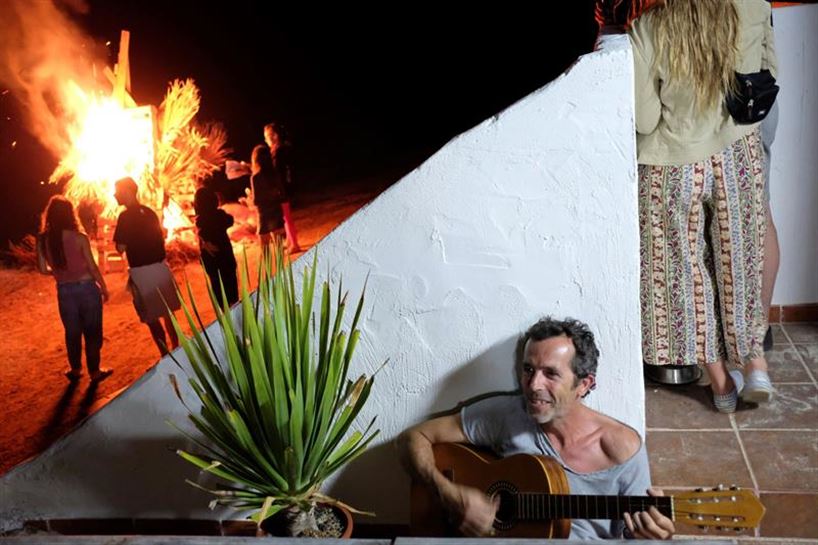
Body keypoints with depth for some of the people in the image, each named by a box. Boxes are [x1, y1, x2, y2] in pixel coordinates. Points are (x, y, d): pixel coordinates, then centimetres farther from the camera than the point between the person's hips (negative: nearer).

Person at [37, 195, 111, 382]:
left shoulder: (43, 240, -5)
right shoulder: (79, 237, -15)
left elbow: (43, 269, -2)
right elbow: (92, 266, -10)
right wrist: (103, 287, 3)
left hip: (64, 291, 3)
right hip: (86, 288, -3)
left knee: (72, 331, 18)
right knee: (92, 330, 10)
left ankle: (75, 369, 31)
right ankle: (94, 371, 18)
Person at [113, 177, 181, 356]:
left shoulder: (125, 217, -12)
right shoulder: (149, 212, 10)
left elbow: (121, 248, -14)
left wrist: (119, 241, 5)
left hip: (142, 272, -7)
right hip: (160, 266, 7)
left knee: (152, 318, 1)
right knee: (168, 313, 18)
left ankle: (166, 356, 2)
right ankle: (176, 350, 28)